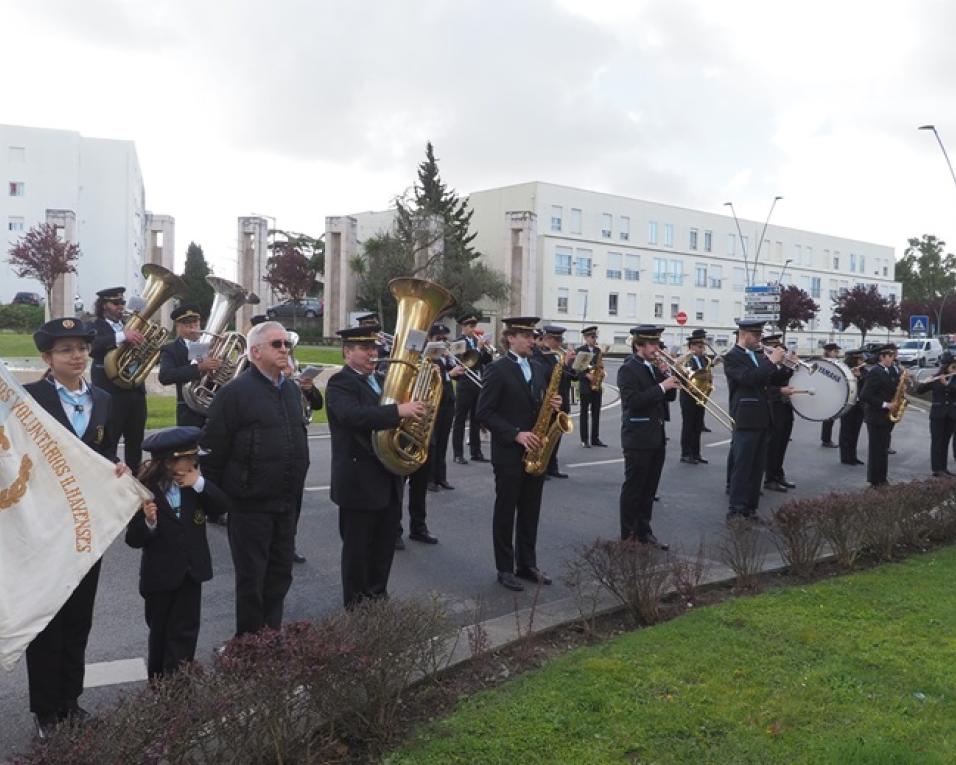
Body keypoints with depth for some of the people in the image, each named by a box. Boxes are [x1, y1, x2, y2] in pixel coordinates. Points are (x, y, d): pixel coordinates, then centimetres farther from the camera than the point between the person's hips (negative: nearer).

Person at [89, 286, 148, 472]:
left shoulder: (130, 325, 16)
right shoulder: (95, 327, -2)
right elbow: (90, 347, -24)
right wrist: (121, 336, -36)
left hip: (135, 390, 6)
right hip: (110, 393, -6)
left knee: (135, 441, 11)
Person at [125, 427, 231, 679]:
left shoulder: (194, 483, -3)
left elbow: (222, 506, -9)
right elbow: (134, 539, -14)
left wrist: (200, 484, -20)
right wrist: (149, 522, -34)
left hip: (191, 572, 3)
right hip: (160, 575, -3)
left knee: (184, 632, 3)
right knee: (159, 632, 17)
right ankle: (157, 682, 35)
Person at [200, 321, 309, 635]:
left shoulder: (292, 390, 10)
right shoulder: (234, 392, -11)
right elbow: (211, 451, -11)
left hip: (287, 503, 6)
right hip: (251, 504, -6)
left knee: (280, 575, 15)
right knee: (251, 579, 6)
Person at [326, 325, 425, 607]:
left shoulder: (382, 380, 14)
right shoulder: (340, 382, -13)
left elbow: (389, 417, 20)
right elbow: (353, 415, -33)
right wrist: (400, 410, -40)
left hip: (388, 479, 8)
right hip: (359, 482, -8)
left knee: (384, 546, 18)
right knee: (358, 549, 5)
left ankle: (378, 598, 33)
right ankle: (356, 607, 18)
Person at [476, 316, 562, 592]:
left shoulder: (538, 369, 11)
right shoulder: (497, 369, -10)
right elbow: (484, 413, -14)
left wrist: (553, 405, -4)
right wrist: (516, 434, -21)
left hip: (534, 451, 6)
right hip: (509, 453, -6)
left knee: (530, 512, 13)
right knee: (506, 512, 4)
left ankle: (527, 564, 24)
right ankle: (505, 569, 14)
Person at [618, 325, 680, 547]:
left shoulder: (654, 368, 13)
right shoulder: (627, 370, -11)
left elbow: (669, 397, 14)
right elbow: (633, 401, -22)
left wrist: (672, 381, -4)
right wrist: (661, 386, -23)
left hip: (657, 438, 8)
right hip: (638, 439, -8)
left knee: (649, 489, 13)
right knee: (633, 489, 0)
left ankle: (643, 532, 23)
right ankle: (628, 536, 8)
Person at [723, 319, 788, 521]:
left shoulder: (759, 356, 16)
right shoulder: (732, 357, -7)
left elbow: (777, 381, 17)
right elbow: (749, 378, -22)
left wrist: (785, 365, -1)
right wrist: (771, 361, -16)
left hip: (762, 419, 8)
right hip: (745, 420, -8)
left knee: (757, 468, 10)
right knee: (742, 467, -5)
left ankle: (750, 508, 16)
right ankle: (735, 510, -1)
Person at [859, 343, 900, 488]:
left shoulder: (889, 371, 12)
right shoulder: (875, 372, -16)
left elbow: (889, 390, 16)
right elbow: (865, 396, -23)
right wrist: (885, 405, -22)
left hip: (886, 416, 9)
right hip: (876, 417, -9)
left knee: (883, 449, 15)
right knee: (876, 450, -2)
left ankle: (882, 480, 23)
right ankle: (875, 482, 5)